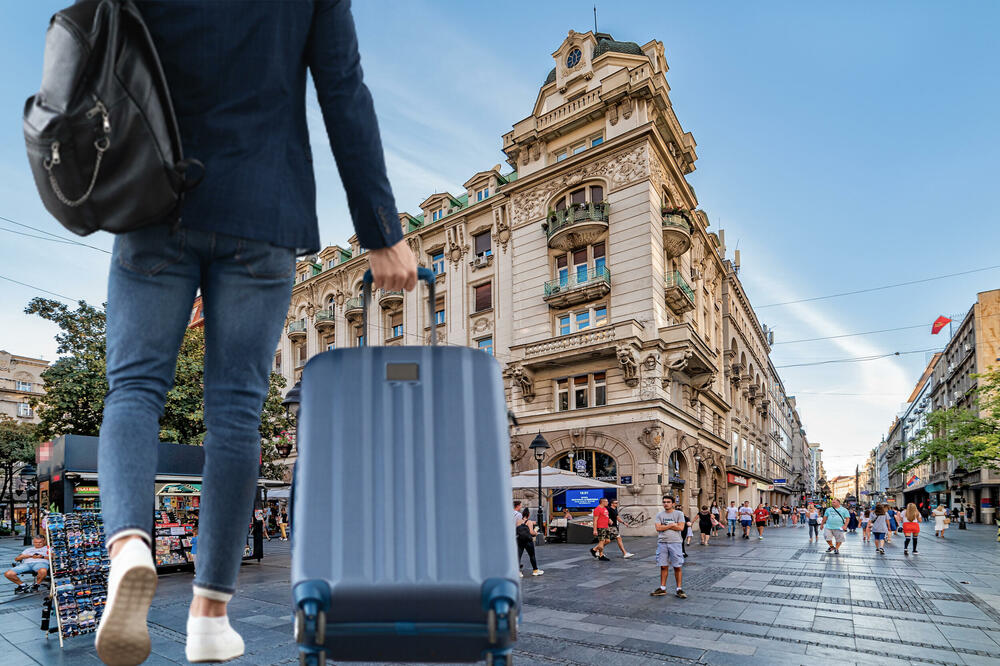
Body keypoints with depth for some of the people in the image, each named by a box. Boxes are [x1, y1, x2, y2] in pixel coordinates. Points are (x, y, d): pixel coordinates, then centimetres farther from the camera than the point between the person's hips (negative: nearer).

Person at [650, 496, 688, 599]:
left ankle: (679, 589, 11)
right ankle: (662, 588, 16)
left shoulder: (679, 514, 2)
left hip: (675, 542, -2)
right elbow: (658, 528, -4)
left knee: (677, 567, 1)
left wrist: (665, 526, -6)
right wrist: (672, 525, -7)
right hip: (662, 543, 2)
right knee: (663, 567, 8)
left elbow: (681, 527, -10)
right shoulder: (659, 515, 8)